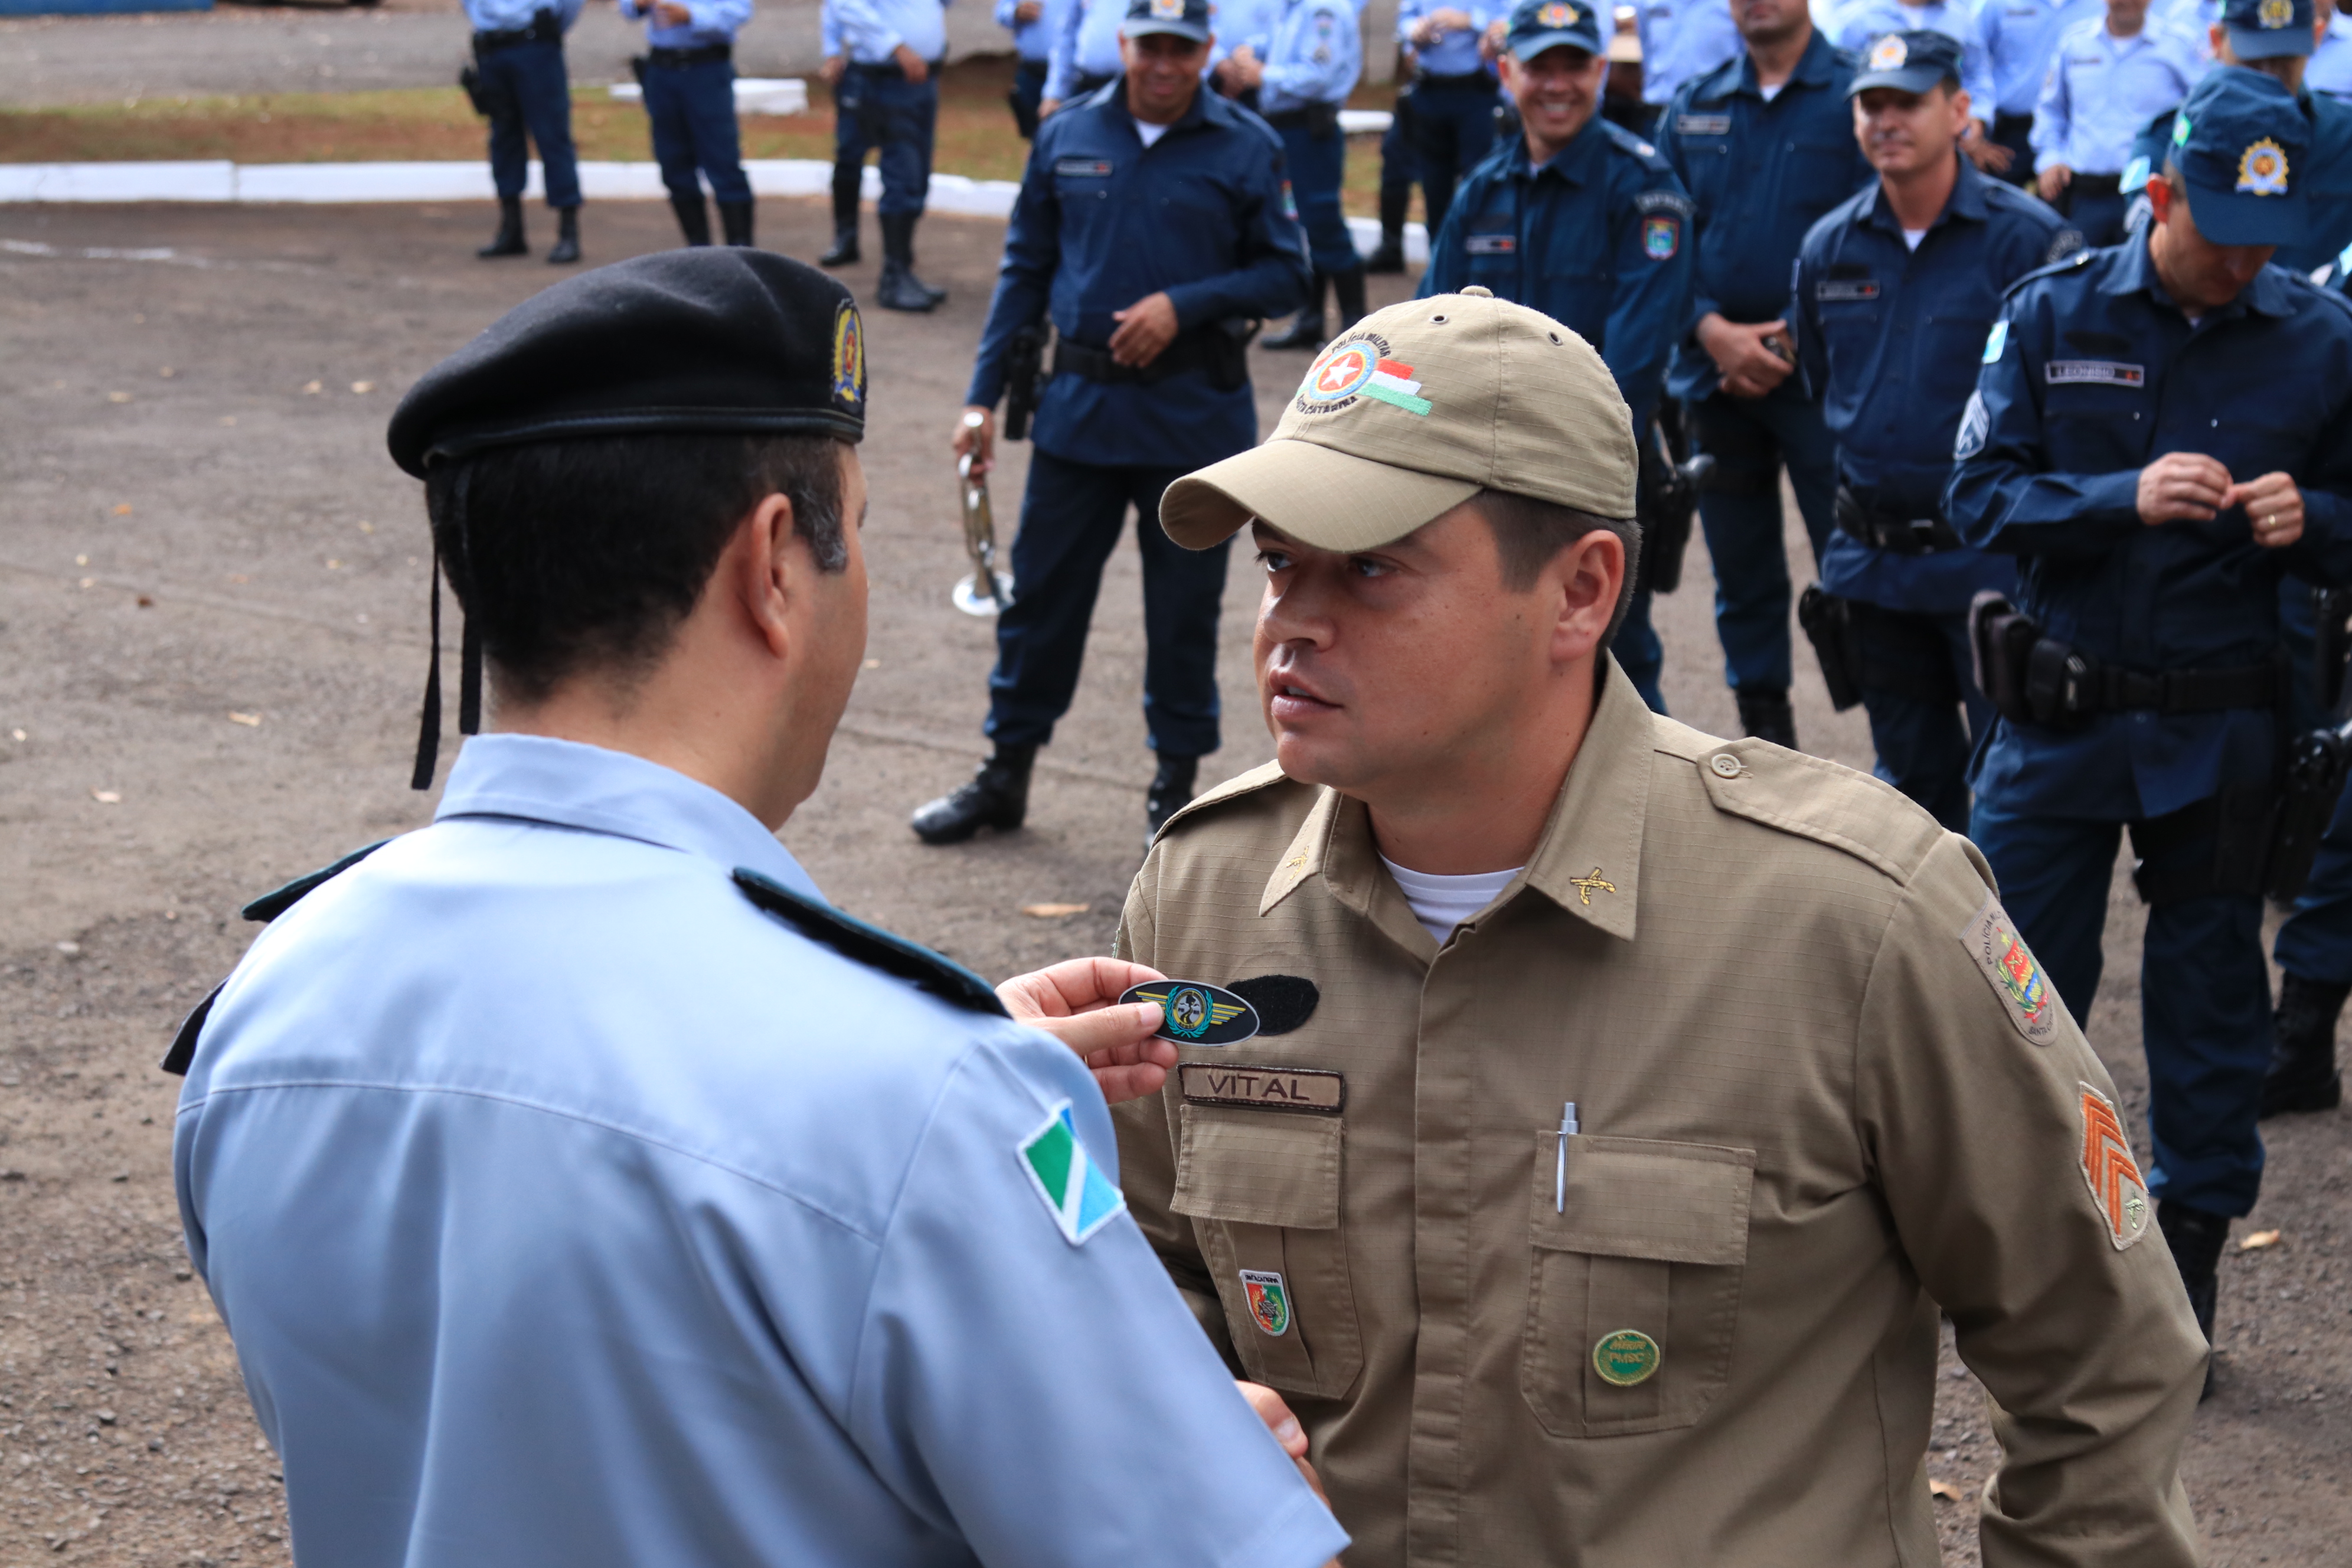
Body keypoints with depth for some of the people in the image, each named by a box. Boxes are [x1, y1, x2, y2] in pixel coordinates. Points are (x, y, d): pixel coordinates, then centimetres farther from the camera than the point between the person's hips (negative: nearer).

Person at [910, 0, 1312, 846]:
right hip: (1080, 405, 2)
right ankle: (1006, 774, 21)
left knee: (1185, 609, 7)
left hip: (1195, 417, -2)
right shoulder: (1067, 136, 5)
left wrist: (1184, 306, -15)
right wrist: (984, 395, 5)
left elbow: (1286, 274, -1)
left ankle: (1176, 784, 21)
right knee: (1041, 594, 7)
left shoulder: (1247, 148, -2)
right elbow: (1025, 269, 10)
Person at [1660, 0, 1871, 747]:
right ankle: (1763, 732, 23)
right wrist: (1711, 330, -10)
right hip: (1714, 374, 5)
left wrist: (1790, 340, -13)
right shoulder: (1692, 109, 11)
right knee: (1742, 574, 12)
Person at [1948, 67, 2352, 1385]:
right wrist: (2126, 497, -22)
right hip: (2058, 715, 0)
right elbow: (1981, 496, -7)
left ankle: (2188, 1262, 23)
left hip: (2219, 725, 0)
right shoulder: (2052, 315, -3)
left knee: (2211, 1000, 9)